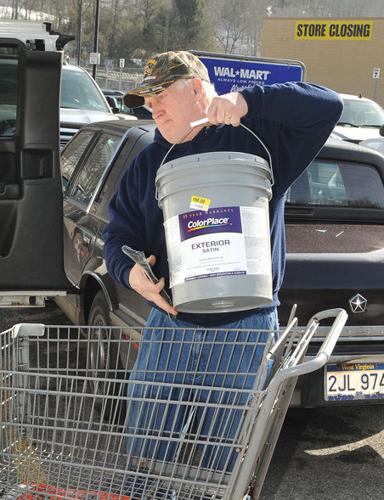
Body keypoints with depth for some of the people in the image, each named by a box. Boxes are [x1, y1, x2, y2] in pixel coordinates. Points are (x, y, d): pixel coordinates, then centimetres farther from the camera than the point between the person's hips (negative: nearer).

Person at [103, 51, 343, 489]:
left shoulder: (258, 137, 0)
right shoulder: (146, 165, 13)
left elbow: (327, 107, -11)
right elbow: (118, 236, 11)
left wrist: (248, 101, -22)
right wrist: (131, 273, -12)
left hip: (246, 328, -3)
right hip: (170, 322, 4)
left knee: (229, 463, 8)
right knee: (144, 450, 8)